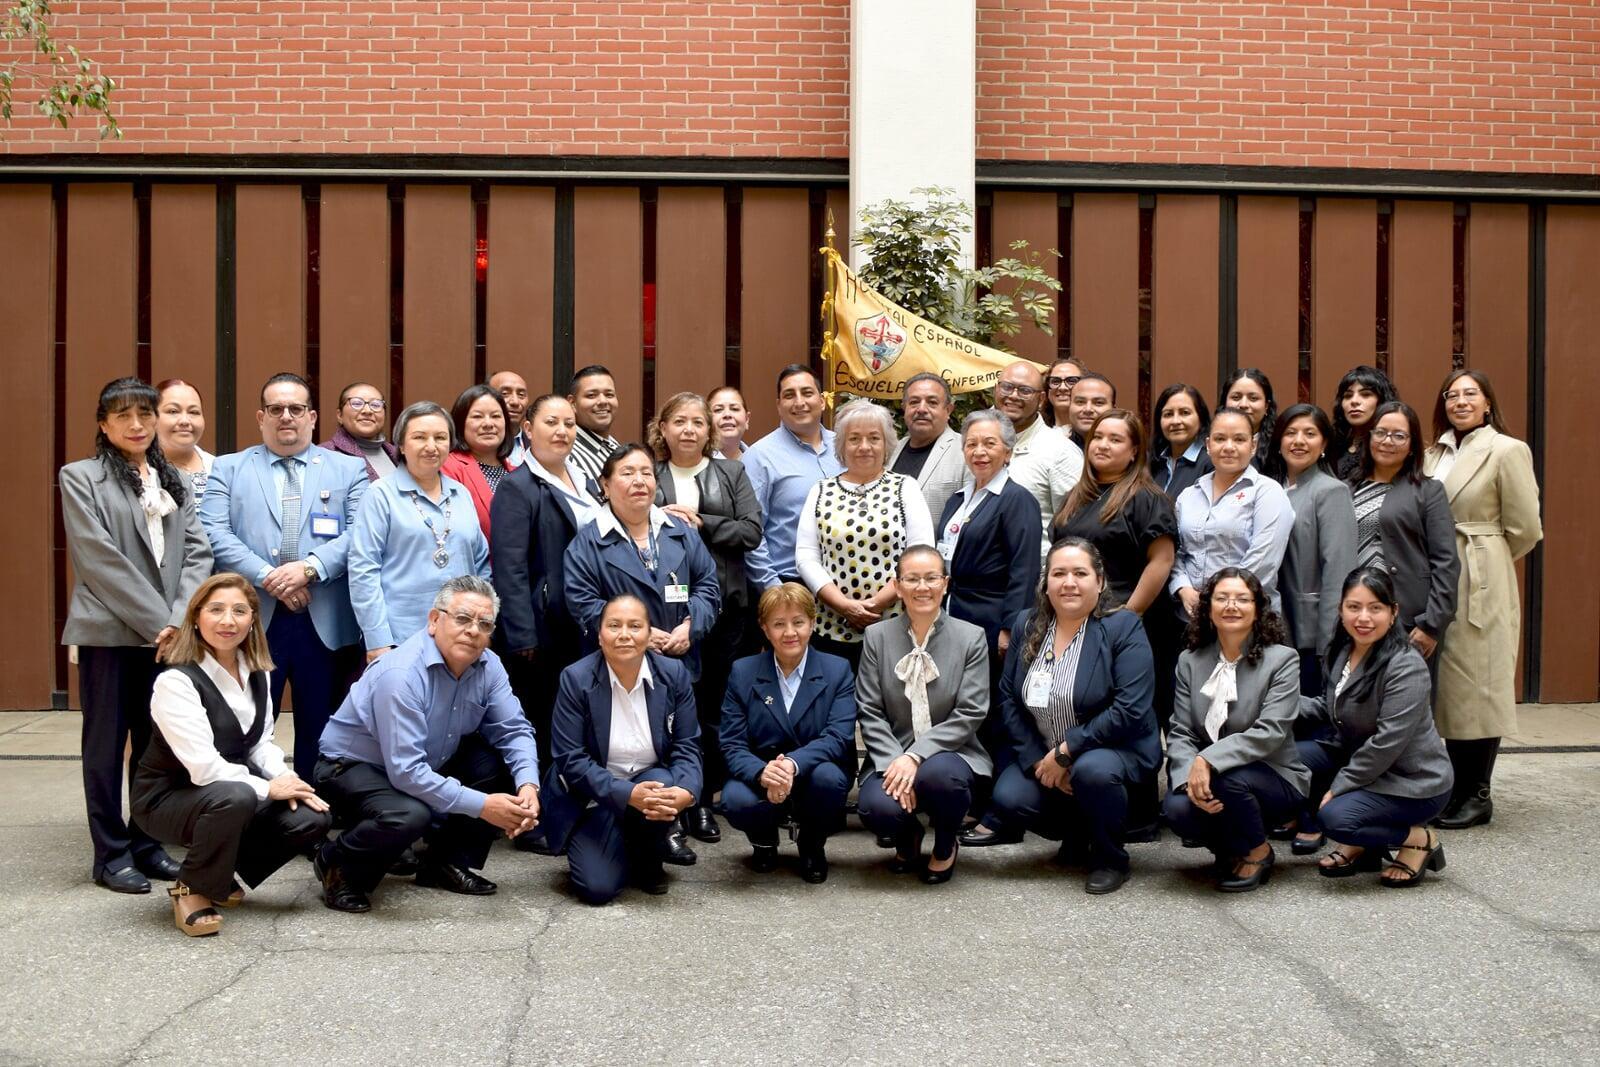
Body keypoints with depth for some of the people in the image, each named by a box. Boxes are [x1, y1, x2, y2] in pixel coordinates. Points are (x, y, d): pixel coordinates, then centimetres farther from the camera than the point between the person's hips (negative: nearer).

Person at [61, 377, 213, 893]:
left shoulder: (175, 482, 16)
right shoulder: (81, 478, 2)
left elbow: (197, 552, 7)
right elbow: (100, 559, -8)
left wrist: (179, 620, -9)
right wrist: (155, 621, -14)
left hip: (169, 634, 4)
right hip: (109, 631, -4)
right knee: (107, 743, 2)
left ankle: (148, 843, 15)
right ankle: (112, 854, 9)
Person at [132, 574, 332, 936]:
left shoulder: (256, 674, 1)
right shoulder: (177, 681, -23)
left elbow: (261, 742, 7)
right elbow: (204, 768, -27)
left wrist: (285, 778, -13)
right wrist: (268, 788, -20)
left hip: (238, 786, 7)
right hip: (169, 797, -7)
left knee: (311, 818, -13)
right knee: (235, 797, -38)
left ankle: (222, 869, 12)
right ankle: (191, 889, -11)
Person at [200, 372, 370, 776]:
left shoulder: (349, 470, 11)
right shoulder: (228, 469, 12)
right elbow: (215, 534, -2)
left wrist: (310, 568, -15)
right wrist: (267, 577, -13)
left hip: (326, 623, 0)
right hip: (252, 621, 0)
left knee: (321, 735, 6)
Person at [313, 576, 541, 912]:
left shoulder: (488, 666, -8)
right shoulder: (401, 674, -30)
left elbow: (513, 731, -5)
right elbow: (406, 771, -34)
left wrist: (528, 786, -26)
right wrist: (481, 806, -34)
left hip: (429, 764, 8)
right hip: (353, 767, -7)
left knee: (507, 763, -10)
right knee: (410, 815, -36)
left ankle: (448, 864, 5)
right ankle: (337, 865, -4)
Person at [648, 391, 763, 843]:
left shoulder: (732, 473, 12)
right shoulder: (647, 474, 8)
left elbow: (751, 531, 2)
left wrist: (700, 524, -8)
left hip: (721, 601, 1)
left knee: (711, 701, 3)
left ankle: (703, 800, 12)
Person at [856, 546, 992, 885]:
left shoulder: (971, 638, -1)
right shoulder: (876, 637, 4)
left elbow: (970, 714, -8)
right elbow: (869, 712, 0)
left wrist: (916, 756, -19)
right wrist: (893, 763, -17)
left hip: (950, 755, -1)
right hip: (893, 759, 1)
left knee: (937, 774, -37)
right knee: (876, 808, -31)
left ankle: (945, 847, 0)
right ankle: (908, 838, 11)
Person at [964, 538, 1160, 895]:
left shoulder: (1124, 628, -13)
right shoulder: (1026, 625, 2)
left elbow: (1130, 710, -22)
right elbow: (1009, 698, 3)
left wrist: (1064, 752, -22)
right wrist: (1038, 760, -10)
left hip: (1115, 750, -4)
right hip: (1042, 755, 5)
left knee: (1092, 769, -37)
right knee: (1008, 799, -22)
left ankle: (1111, 857, -7)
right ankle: (1075, 834, 11)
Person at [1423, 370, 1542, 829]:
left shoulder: (1507, 451, -5)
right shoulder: (1434, 454, 13)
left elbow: (1524, 529, -4)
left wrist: (1482, 561, 6)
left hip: (1480, 587, -6)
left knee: (1475, 685, -1)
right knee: (1443, 684, 7)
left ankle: (1476, 795, 9)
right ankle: (1455, 788, 17)